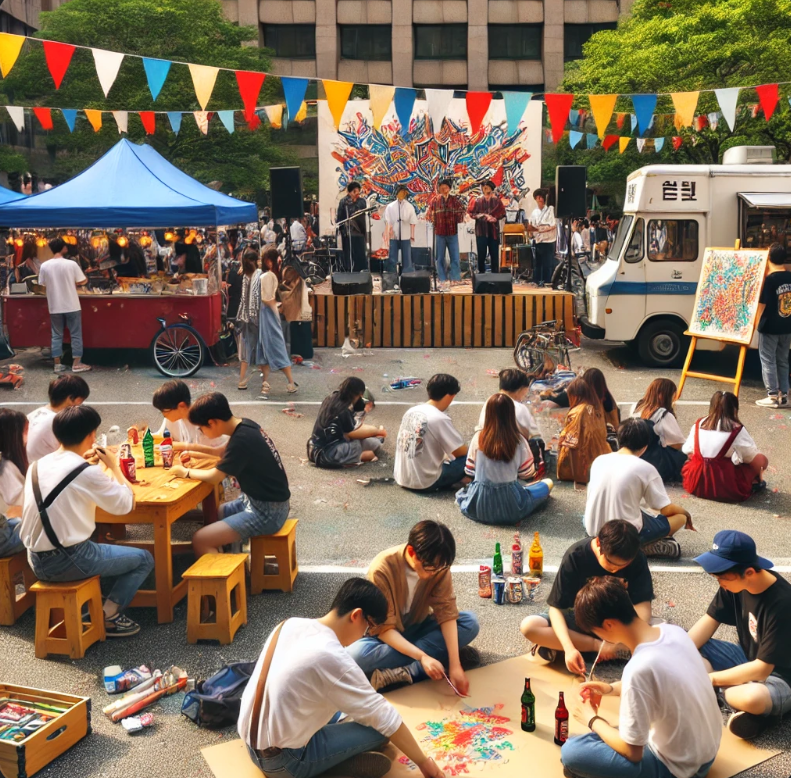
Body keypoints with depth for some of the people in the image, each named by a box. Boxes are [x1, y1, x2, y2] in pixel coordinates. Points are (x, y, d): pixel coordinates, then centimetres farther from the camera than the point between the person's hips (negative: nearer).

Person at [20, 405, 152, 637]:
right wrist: (113, 466, 1)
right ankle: (108, 616, 6)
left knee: (103, 549, 35)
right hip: (68, 562, -8)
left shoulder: (37, 466, 4)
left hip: (37, 562, 8)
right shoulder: (87, 472, -17)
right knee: (143, 559, 9)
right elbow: (126, 504, -10)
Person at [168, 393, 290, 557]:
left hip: (267, 512, -10)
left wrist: (185, 472, 1)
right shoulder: (246, 426, 2)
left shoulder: (241, 439, -24)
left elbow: (214, 477, -16)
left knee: (200, 540, -13)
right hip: (259, 501, 10)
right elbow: (225, 454, 22)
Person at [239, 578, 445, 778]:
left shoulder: (291, 624, 0)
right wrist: (423, 761, -6)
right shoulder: (332, 658, -23)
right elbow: (383, 716, -16)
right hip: (281, 761, -8)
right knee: (380, 728, -3)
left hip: (251, 742, 8)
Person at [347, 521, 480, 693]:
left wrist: (455, 664, -30)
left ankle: (404, 673, -28)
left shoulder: (438, 566, -17)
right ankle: (441, 653, -25)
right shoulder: (382, 569, -29)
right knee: (355, 655, -37)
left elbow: (447, 613, -19)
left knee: (470, 622, -21)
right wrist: (422, 657, -39)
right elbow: (384, 628, -27)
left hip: (418, 630, 4)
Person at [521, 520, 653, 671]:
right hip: (577, 617, -2)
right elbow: (556, 607, -25)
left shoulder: (637, 560, -19)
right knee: (529, 626, -30)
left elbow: (642, 607, -23)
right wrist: (569, 648, -40)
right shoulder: (575, 556, -25)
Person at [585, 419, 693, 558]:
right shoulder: (645, 468, -11)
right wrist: (685, 513, 18)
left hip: (594, 532, 6)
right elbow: (666, 509, -5)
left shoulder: (599, 460, 2)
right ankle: (641, 547, -4)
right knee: (680, 516, 12)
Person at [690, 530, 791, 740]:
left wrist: (709, 679, -25)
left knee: (753, 698, -42)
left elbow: (762, 669, -28)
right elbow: (710, 621, -3)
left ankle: (720, 692, -9)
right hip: (746, 658, 8)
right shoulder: (735, 582, -10)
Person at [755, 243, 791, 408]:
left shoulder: (770, 279, -17)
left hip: (770, 327, -6)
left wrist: (756, 322, 0)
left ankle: (773, 396, 4)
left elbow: (762, 304, -13)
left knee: (768, 361, 3)